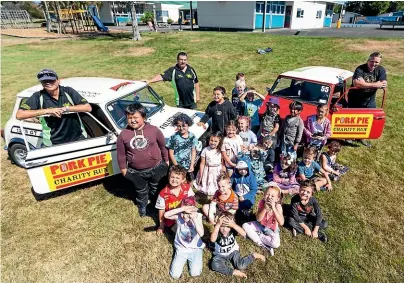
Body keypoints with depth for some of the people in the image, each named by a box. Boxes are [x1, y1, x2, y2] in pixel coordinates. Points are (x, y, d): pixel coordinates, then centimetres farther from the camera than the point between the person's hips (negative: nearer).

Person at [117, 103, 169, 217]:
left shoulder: (154, 130, -13)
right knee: (141, 192, 25)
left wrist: (166, 161, 8)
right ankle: (142, 207, 54)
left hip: (156, 168, 0)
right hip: (136, 172, 1)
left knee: (157, 190, 22)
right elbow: (121, 154, -2)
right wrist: (123, 169, 3)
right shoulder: (123, 135, -12)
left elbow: (162, 146, 0)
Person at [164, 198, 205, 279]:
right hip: (181, 248, 1)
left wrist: (194, 218, -40)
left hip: (195, 249, 0)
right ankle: (185, 259, 23)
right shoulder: (179, 216, -18)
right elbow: (166, 215, -37)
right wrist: (182, 209, -45)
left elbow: (201, 234, -30)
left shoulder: (198, 216, -18)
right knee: (175, 275, -5)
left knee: (195, 273, -10)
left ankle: (189, 259, 21)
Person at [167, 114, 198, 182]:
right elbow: (171, 153, -8)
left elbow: (193, 151, 3)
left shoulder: (192, 137, -5)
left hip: (188, 167, 3)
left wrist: (192, 165, -1)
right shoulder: (173, 137, -14)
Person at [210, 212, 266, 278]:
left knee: (241, 266, -24)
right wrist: (217, 225, -53)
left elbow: (243, 234, -36)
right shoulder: (218, 232, -23)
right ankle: (234, 272, -16)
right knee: (215, 265, -29)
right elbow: (212, 240, -46)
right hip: (221, 255, 0)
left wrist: (234, 225, -49)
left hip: (233, 252, 0)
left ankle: (254, 256, 4)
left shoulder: (232, 230, -19)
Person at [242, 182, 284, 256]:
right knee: (245, 226, -14)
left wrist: (273, 208, -45)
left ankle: (258, 235, -6)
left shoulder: (278, 206, -27)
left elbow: (281, 223, -39)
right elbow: (258, 219, -24)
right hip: (260, 225, 3)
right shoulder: (262, 202, -20)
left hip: (272, 229, -3)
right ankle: (262, 244, -14)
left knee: (276, 244, -28)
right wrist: (265, 208, -38)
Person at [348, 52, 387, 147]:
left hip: (369, 101, 4)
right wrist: (374, 84, -35)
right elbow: (356, 83, -37)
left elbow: (384, 84, -19)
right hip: (355, 99, -4)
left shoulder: (381, 70, -6)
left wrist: (365, 84, -33)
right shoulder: (360, 69, -20)